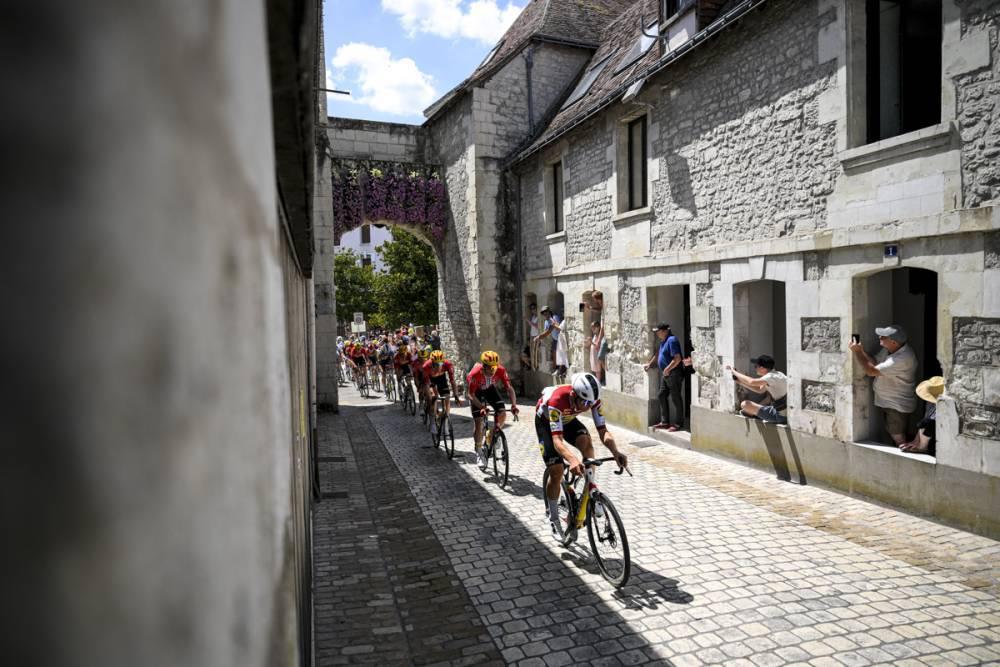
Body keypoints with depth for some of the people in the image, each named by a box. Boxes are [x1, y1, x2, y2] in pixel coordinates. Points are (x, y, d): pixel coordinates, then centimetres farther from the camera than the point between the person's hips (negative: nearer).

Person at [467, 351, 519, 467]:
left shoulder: (500, 370, -31)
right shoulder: (474, 374, -38)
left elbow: (509, 388, -29)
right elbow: (471, 395, -31)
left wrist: (514, 405, -42)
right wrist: (481, 407, -44)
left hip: (490, 388, 3)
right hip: (476, 392, -3)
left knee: (502, 414, -15)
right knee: (478, 422, -7)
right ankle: (479, 454, 5)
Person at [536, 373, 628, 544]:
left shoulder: (592, 399, -30)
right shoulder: (557, 399, -43)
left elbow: (603, 431, -30)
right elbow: (557, 439, -48)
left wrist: (616, 452, -49)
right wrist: (572, 459, -67)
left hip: (567, 419, 4)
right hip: (546, 421, -4)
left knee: (586, 441, -28)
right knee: (556, 471, -11)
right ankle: (553, 519, 10)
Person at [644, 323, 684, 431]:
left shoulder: (672, 340, -17)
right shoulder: (663, 341, 13)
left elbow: (677, 359, -23)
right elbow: (657, 353, 28)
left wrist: (667, 369, -20)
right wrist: (649, 364, 26)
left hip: (674, 374, -10)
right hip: (665, 374, 10)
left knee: (676, 398, -2)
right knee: (661, 396, 13)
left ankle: (678, 423, 7)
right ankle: (665, 422, 20)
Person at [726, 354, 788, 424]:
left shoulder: (772, 376, -18)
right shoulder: (775, 375, 12)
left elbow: (752, 382, -30)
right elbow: (760, 390, 21)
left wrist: (734, 372, -15)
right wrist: (740, 382, 14)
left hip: (781, 416, -10)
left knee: (745, 404, -16)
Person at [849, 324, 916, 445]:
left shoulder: (903, 358, -31)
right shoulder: (887, 349, -2)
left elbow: (871, 371, -30)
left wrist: (857, 352, -23)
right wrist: (861, 350, -16)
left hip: (898, 405, -9)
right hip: (886, 402, 9)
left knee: (898, 437, 1)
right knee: (890, 432, 21)